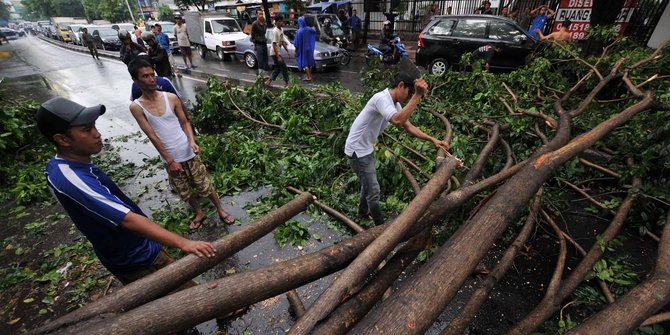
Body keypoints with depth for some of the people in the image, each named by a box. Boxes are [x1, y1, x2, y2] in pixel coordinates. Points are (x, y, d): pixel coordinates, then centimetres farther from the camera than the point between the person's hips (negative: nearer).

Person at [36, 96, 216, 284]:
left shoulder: (58, 166, 0)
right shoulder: (72, 179, -33)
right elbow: (128, 219, -42)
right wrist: (183, 243, -47)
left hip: (125, 255, 10)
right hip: (138, 260, -10)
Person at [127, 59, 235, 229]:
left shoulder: (171, 98, -6)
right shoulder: (136, 107, -8)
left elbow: (185, 122, 1)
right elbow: (152, 136, -10)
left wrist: (192, 141, -17)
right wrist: (169, 160, -11)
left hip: (188, 153, -1)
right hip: (169, 158, 1)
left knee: (205, 185, 9)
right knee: (184, 191, 17)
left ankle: (221, 210, 28)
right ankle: (199, 213, 39)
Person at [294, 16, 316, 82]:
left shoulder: (299, 31, -18)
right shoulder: (308, 29, -4)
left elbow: (297, 42, -14)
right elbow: (314, 30, 19)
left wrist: (296, 50, -4)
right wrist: (313, 27, 39)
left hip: (303, 49, -5)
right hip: (309, 48, 5)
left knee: (304, 63, 1)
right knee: (309, 62, 14)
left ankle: (309, 77, -4)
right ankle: (309, 76, 21)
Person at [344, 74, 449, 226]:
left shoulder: (395, 103, 6)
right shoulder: (382, 98, -25)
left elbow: (408, 127, 7)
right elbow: (397, 120, -43)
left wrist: (432, 139, -1)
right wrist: (418, 95, -40)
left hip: (366, 148, 10)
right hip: (357, 150, -10)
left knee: (368, 183, 27)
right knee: (373, 190, 0)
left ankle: (363, 211, 50)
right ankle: (381, 226, 18)